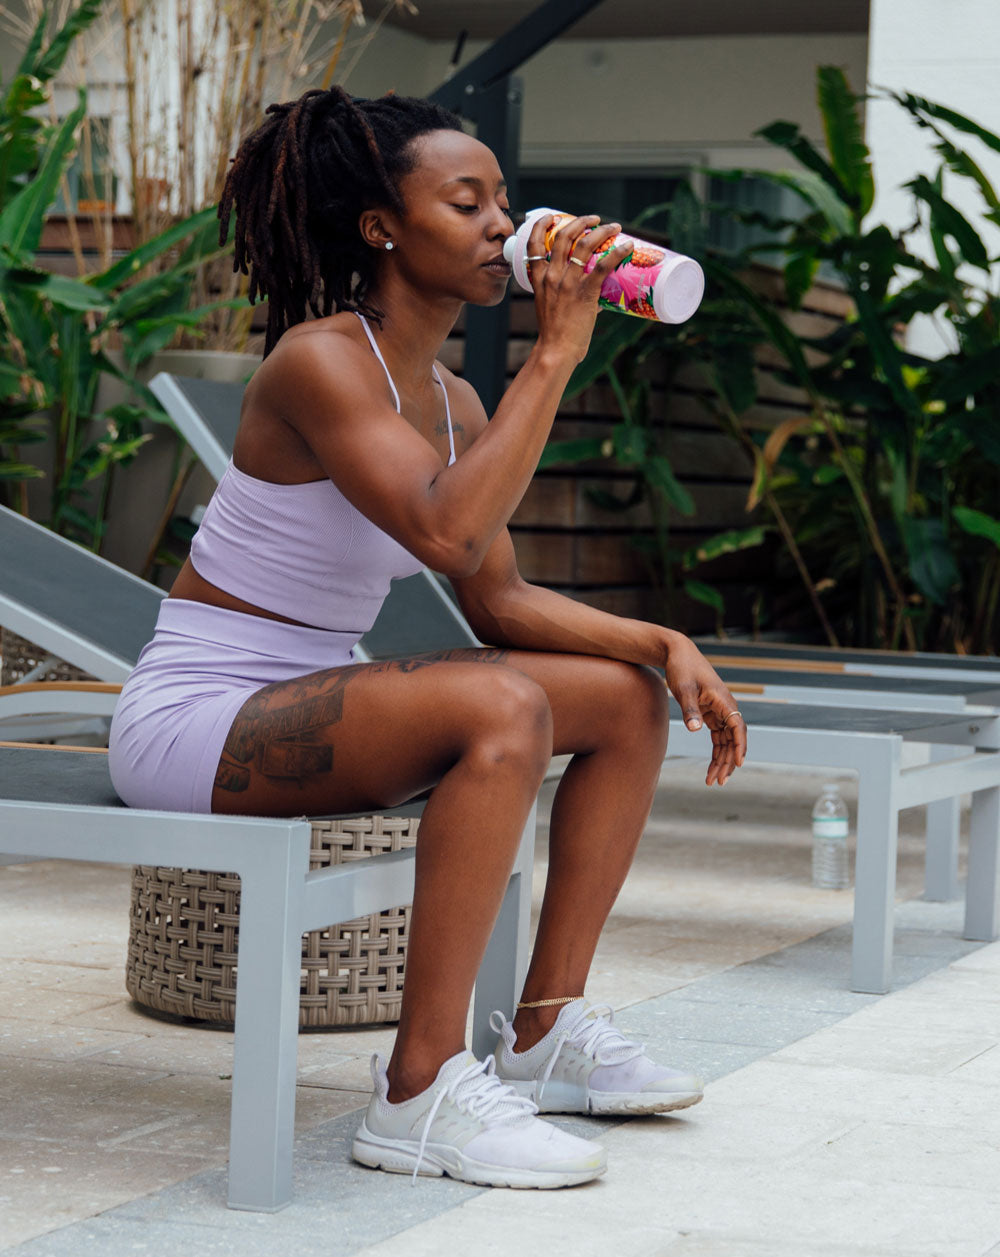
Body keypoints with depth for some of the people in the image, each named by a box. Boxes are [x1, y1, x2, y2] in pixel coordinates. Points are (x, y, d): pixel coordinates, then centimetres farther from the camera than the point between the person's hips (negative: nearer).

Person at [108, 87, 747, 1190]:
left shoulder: (453, 399, 8)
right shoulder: (320, 359, -18)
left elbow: (501, 602, 11)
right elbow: (445, 531, -33)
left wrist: (664, 643, -2)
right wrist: (555, 353, -27)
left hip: (309, 704, 10)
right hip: (192, 721, -9)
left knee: (629, 698, 5)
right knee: (503, 709, -32)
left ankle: (544, 1035, 8)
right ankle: (421, 1093, -27)